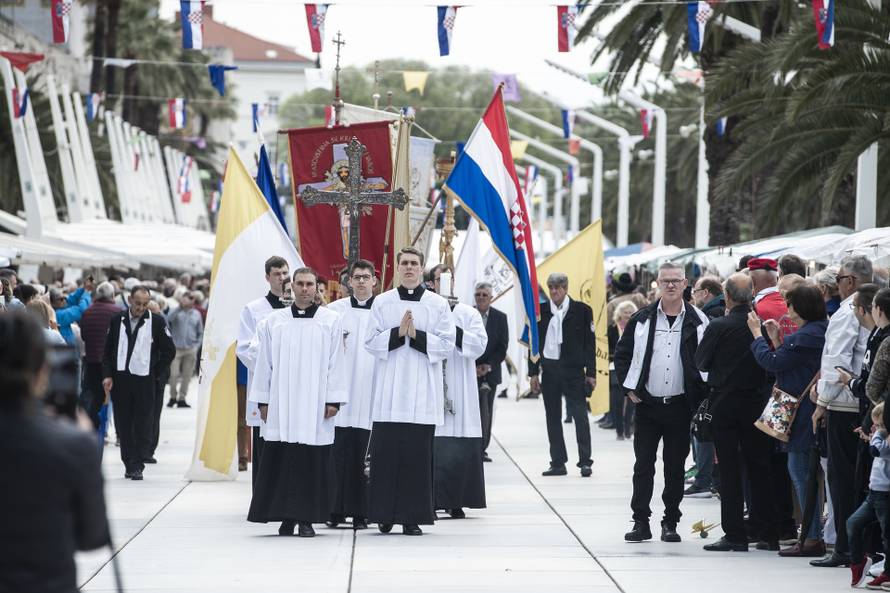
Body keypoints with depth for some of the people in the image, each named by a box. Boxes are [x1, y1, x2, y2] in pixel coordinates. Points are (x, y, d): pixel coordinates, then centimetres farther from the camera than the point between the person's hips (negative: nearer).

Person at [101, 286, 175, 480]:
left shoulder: (157, 322, -1)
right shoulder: (118, 320, 7)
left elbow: (169, 351, 4)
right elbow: (108, 350, 11)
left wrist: (153, 372, 1)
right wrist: (107, 375, 0)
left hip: (143, 381, -3)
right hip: (119, 380, 3)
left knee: (142, 427, -3)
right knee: (123, 426, 5)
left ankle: (138, 465, 0)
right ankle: (128, 463, 12)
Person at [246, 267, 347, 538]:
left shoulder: (331, 321, 4)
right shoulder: (273, 322, 9)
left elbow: (335, 363, 2)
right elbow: (264, 362, 10)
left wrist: (333, 400, -3)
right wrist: (262, 400, 6)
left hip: (315, 402, -1)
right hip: (281, 403, 2)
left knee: (312, 462, -2)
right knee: (281, 462, -1)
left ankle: (306, 518, 4)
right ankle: (286, 517, 6)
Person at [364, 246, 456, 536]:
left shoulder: (438, 304, 5)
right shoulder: (382, 302, 8)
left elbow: (447, 344, 0)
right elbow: (371, 342, 3)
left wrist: (417, 335, -11)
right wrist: (398, 333, -12)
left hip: (422, 392, -1)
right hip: (389, 391, 1)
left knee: (417, 454, -3)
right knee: (386, 453, -1)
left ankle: (412, 517, 2)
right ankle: (385, 514, 8)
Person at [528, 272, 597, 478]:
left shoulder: (581, 310, -1)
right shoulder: (541, 311, 7)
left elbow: (590, 343, 0)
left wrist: (591, 373, -4)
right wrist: (533, 372, 4)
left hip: (573, 369, -3)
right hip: (549, 368, 3)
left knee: (579, 413, -6)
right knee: (552, 417, 6)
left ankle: (585, 461, -3)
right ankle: (558, 463, 11)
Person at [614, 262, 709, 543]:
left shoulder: (697, 321, 1)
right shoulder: (642, 319, 4)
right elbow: (622, 354, 11)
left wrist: (699, 394, -1)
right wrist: (629, 388, 2)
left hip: (680, 405, -1)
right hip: (647, 404, 1)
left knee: (675, 467, 6)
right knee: (643, 465, 0)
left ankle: (670, 522, 14)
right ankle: (641, 522, 4)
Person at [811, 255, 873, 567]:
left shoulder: (846, 314, -13)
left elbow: (837, 363, -17)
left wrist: (822, 402, -9)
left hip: (845, 405, -7)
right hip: (870, 405, 7)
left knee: (842, 477, -2)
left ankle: (844, 549, -2)